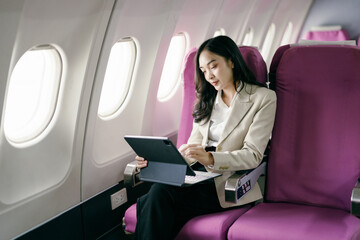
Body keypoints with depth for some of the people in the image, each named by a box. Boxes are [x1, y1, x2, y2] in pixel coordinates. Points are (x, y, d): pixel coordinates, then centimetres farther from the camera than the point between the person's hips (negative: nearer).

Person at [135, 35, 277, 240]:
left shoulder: (263, 98, 0)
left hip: (230, 187, -5)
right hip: (199, 176, 5)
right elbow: (193, 147, 13)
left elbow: (253, 156, -8)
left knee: (159, 195, -29)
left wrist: (210, 158, -25)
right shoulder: (207, 100, 18)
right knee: (150, 203, -27)